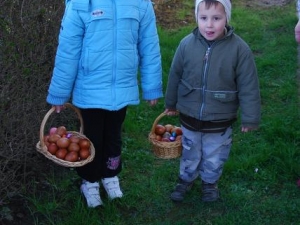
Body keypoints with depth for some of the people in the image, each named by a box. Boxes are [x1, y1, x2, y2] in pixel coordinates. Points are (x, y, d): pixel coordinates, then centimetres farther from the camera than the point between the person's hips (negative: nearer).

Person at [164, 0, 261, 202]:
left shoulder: (239, 48, -19)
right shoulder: (187, 44, -13)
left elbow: (248, 86, -13)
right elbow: (175, 76, 2)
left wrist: (250, 118, -9)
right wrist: (171, 103, 13)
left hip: (220, 121, -1)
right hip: (189, 117, 2)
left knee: (215, 157, 20)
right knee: (190, 153, 24)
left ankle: (210, 182, 48)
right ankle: (186, 179, 50)